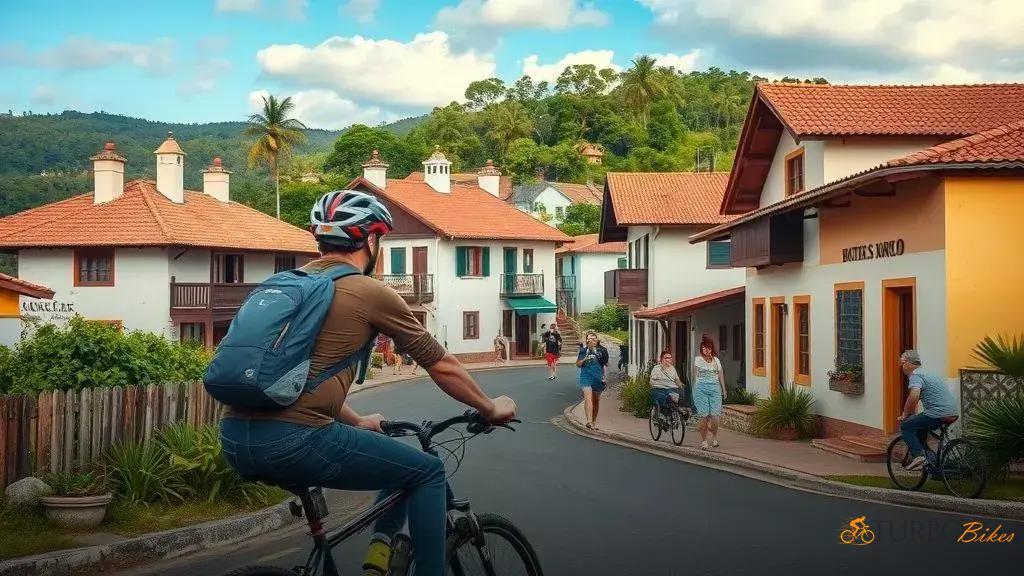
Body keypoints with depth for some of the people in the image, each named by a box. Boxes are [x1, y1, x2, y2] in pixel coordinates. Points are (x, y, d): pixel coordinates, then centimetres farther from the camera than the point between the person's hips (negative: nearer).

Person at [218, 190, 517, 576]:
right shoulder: (372, 293, 1)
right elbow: (442, 367, 9)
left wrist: (357, 423, 45)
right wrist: (491, 408, 25)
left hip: (234, 439, 8)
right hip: (293, 440, -8)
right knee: (427, 472, 10)